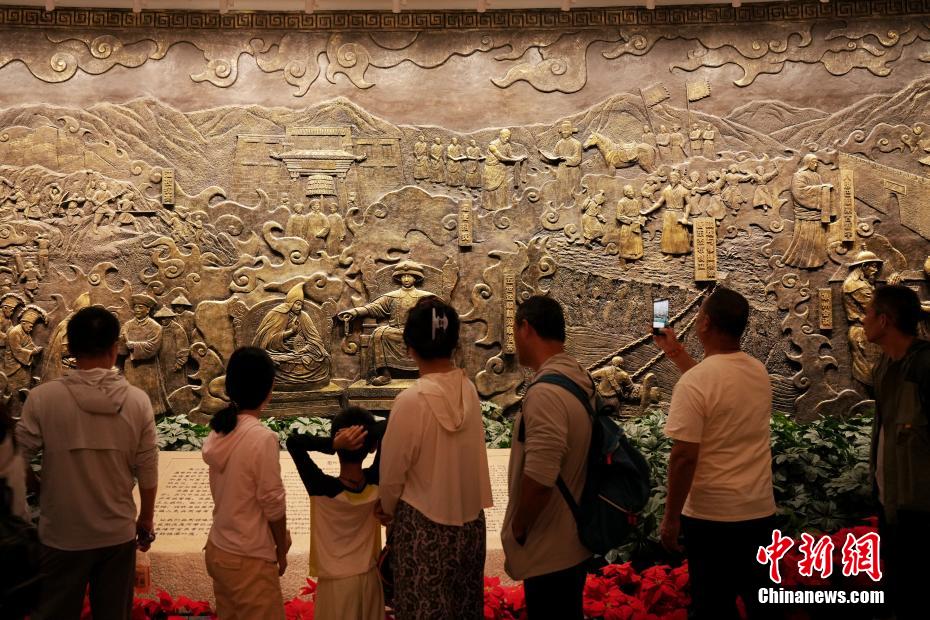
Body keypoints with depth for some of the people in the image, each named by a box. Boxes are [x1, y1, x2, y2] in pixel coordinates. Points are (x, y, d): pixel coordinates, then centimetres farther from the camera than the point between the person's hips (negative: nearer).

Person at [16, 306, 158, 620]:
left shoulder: (42, 398, -13)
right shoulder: (138, 400, -8)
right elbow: (147, 471, -1)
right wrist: (146, 519, 14)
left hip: (62, 535, -1)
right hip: (118, 534, 2)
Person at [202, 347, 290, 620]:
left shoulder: (218, 430, -1)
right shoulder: (262, 438, -21)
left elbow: (224, 493, 4)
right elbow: (273, 504, -15)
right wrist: (282, 550, 0)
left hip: (218, 549, 7)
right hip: (248, 558, -7)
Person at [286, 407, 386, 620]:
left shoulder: (323, 489, -23)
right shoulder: (376, 482, -14)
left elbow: (294, 441, -22)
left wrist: (333, 444, -30)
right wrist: (369, 435, -21)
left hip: (337, 583, -3)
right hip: (369, 577, 3)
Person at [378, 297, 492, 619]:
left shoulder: (411, 400, -20)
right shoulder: (469, 391, -7)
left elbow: (392, 475, -9)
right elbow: (463, 458, 0)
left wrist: (388, 509, 9)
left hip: (425, 527, -5)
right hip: (470, 521, 5)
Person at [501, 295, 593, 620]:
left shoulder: (546, 392, -25)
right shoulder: (581, 379, 5)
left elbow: (539, 478, -29)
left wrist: (517, 528, -12)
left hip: (549, 550, -9)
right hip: (573, 542, 9)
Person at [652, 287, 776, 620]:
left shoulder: (692, 381, -19)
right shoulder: (759, 372, 3)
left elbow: (684, 457, -21)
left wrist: (671, 517, -11)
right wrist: (675, 351, 28)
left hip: (712, 516, -6)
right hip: (760, 511, 6)